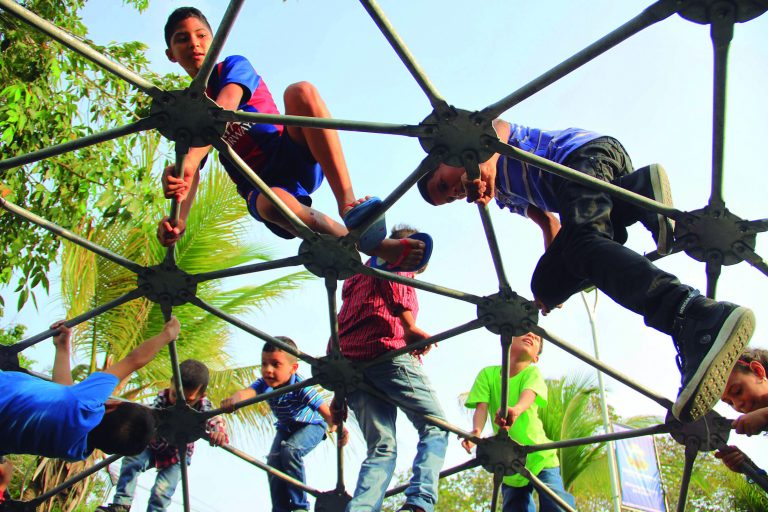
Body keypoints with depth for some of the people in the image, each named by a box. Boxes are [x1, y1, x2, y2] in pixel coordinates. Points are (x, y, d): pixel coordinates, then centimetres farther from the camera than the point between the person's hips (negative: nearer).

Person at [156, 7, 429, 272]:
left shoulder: (233, 67, 5)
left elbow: (224, 108, -19)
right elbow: (189, 175, -4)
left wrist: (190, 160, -38)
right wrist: (178, 219, -28)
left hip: (296, 159, 0)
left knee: (301, 91, -29)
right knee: (271, 203, -39)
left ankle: (348, 203, -39)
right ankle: (381, 248, -36)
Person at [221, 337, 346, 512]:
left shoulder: (301, 387, -34)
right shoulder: (264, 384, -21)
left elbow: (324, 409, -42)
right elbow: (247, 392, -43)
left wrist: (337, 426, -61)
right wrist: (234, 399, -67)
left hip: (311, 425, -6)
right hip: (285, 428, 6)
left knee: (290, 450, -28)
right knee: (274, 461, -10)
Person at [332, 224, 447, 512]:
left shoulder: (356, 278, 36)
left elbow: (339, 329, 28)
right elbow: (398, 294, -10)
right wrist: (412, 329, -14)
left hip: (350, 361, 7)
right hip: (387, 352, -7)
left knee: (382, 448, 4)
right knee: (435, 426, -1)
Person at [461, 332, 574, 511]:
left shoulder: (533, 373, -5)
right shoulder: (488, 374, 0)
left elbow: (529, 395, -26)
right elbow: (481, 407, -13)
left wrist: (515, 410, -50)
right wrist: (477, 431, -36)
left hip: (540, 456, -2)